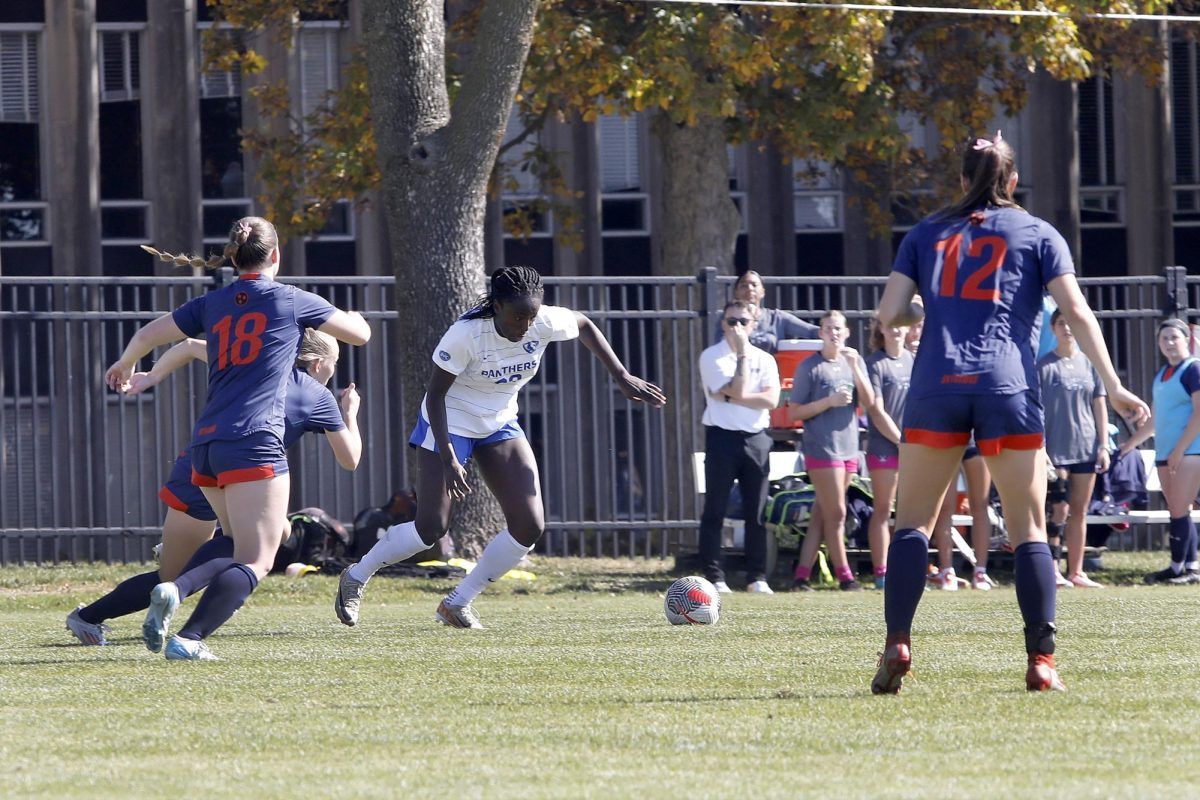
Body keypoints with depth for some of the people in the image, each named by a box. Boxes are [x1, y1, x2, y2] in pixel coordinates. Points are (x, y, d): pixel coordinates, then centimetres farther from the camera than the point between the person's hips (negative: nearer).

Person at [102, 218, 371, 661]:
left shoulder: (211, 303, 13)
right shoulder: (292, 301, 5)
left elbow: (146, 336, 17)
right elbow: (360, 334, 16)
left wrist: (124, 367, 39)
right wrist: (356, 317, 41)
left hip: (206, 443, 6)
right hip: (254, 442, -6)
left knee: (243, 550, 18)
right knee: (255, 561, -7)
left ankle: (173, 591, -7)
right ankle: (188, 638, -24)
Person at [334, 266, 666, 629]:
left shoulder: (546, 323, -17)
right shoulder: (467, 333, -29)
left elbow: (585, 326, 6)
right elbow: (435, 395, -21)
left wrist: (622, 377, 3)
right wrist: (448, 459, -29)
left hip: (499, 425, 5)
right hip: (450, 422, -5)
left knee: (529, 527, -8)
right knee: (431, 528, -11)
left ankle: (457, 604, 6)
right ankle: (355, 578, 13)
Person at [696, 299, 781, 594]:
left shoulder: (764, 360, 10)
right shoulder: (712, 357, 0)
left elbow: (771, 400, -6)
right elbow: (738, 390, -13)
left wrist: (729, 397, -12)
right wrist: (743, 352, -9)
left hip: (756, 439, 3)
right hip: (722, 437, -3)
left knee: (757, 513, 3)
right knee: (714, 511, -3)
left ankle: (757, 577, 7)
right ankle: (715, 577, -1)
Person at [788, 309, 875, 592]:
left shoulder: (853, 362, 11)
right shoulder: (810, 367, -4)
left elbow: (869, 402, 1)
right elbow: (794, 412, -5)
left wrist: (855, 367, -10)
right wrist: (830, 401, -16)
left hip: (848, 448, 5)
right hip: (822, 449, -5)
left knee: (822, 514, 6)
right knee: (836, 514, -6)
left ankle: (802, 575, 8)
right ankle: (844, 576, 0)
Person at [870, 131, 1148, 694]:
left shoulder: (926, 233, 17)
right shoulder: (1038, 235, 12)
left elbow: (889, 313, 10)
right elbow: (1077, 313, 2)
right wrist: (1113, 388, 1)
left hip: (936, 384, 1)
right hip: (1008, 389, -1)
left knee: (912, 523, 7)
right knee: (1029, 530, 3)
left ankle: (897, 643, -9)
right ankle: (1041, 660, -6)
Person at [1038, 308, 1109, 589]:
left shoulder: (1090, 364, 10)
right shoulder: (1043, 366, -2)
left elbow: (1099, 407, 12)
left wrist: (1103, 445, 6)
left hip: (1086, 447, 4)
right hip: (1056, 449, -4)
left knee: (1079, 511, 6)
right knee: (1060, 509, -10)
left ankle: (1076, 571, 10)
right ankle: (1052, 569, -7)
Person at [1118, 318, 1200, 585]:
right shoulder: (1162, 374, 19)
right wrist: (1132, 442, 33)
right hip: (1165, 453, 8)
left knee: (1179, 511, -10)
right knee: (1178, 512, 4)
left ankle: (1178, 567, -8)